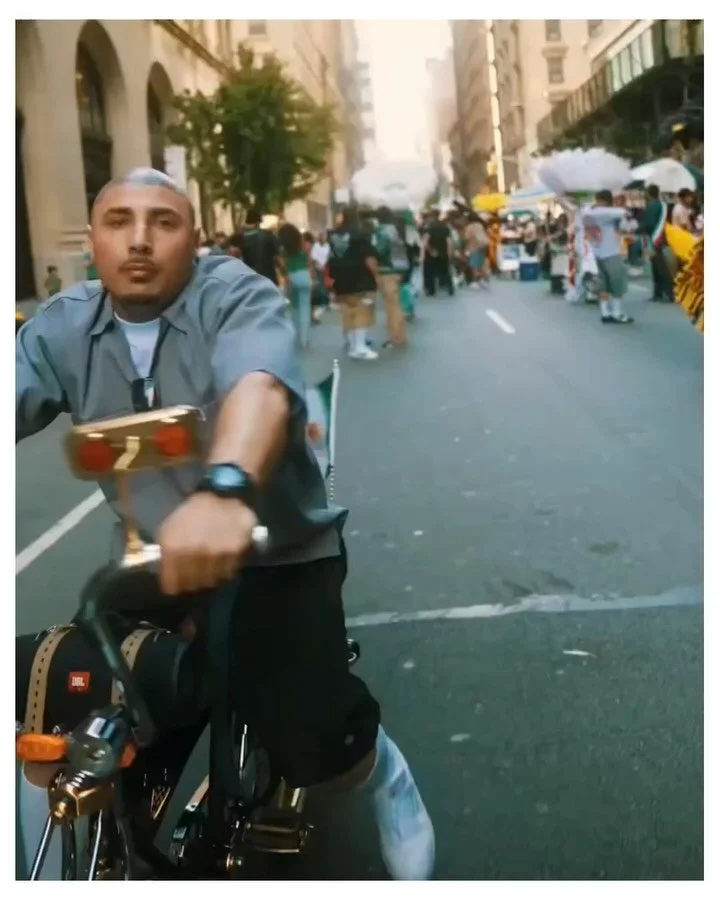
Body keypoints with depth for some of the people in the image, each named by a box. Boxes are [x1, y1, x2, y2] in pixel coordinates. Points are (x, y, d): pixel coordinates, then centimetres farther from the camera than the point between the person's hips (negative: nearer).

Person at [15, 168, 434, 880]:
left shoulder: (238, 296, -13)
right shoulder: (64, 325, 1)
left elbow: (260, 386, -34)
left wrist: (225, 489, -56)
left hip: (276, 553, -4)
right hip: (149, 558, 5)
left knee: (312, 747, -13)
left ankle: (381, 770, 23)